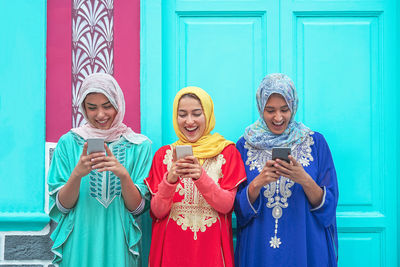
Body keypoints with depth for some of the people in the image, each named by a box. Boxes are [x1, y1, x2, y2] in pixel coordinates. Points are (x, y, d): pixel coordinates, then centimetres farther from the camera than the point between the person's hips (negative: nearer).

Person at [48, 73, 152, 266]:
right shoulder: (68, 143, -1)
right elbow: (62, 206, -3)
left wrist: (123, 174, -23)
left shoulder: (138, 145, -2)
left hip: (118, 245, 0)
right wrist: (77, 174, -21)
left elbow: (137, 208, -5)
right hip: (78, 245, 0)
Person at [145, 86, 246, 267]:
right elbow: (157, 212, -4)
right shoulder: (163, 154, 1)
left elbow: (227, 206, -10)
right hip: (171, 248, 1)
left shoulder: (227, 151, -1)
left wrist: (201, 176, -25)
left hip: (211, 248, 0)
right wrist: (169, 180, -22)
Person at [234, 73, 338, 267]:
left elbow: (328, 205, -3)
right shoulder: (245, 145, 0)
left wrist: (304, 180, -21)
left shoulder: (315, 142, -1)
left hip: (306, 248, 0)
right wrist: (258, 182, -20)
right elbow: (239, 207, -2)